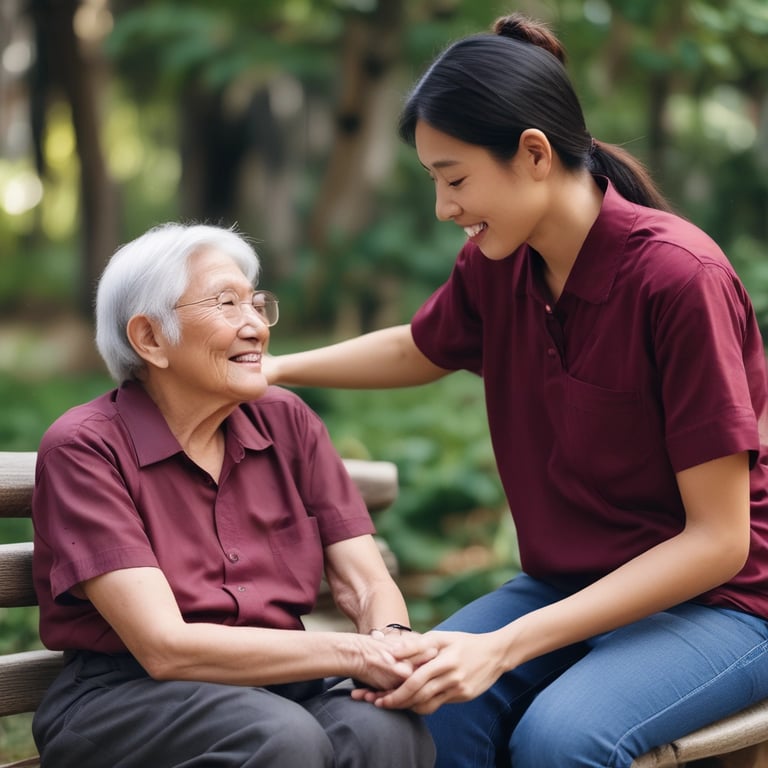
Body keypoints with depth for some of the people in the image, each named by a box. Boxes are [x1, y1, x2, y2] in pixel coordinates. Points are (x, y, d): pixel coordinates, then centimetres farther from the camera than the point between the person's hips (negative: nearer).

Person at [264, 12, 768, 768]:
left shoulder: (677, 277, -22)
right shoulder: (497, 265, -2)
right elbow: (415, 350, 25)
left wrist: (507, 645, -25)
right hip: (571, 586, 5)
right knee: (423, 701, -25)